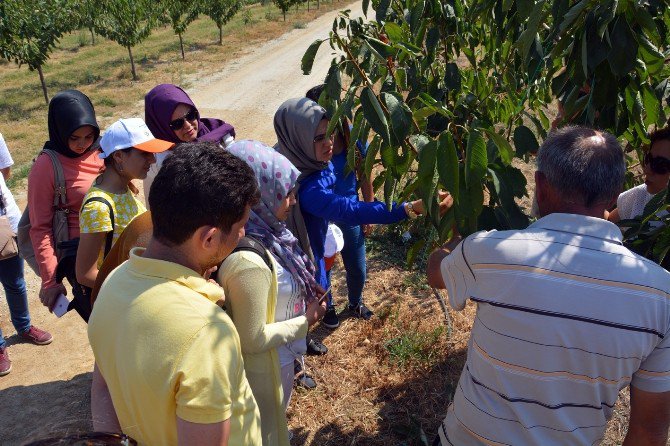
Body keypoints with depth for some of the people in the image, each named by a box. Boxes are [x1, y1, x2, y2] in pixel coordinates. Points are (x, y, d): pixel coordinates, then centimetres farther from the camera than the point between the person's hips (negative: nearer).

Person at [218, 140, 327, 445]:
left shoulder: (263, 232, -11)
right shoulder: (249, 263, -38)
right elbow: (253, 340, -29)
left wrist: (304, 293, -5)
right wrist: (305, 321, -20)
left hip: (276, 355, 8)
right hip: (264, 366, -8)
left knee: (272, 421, 35)